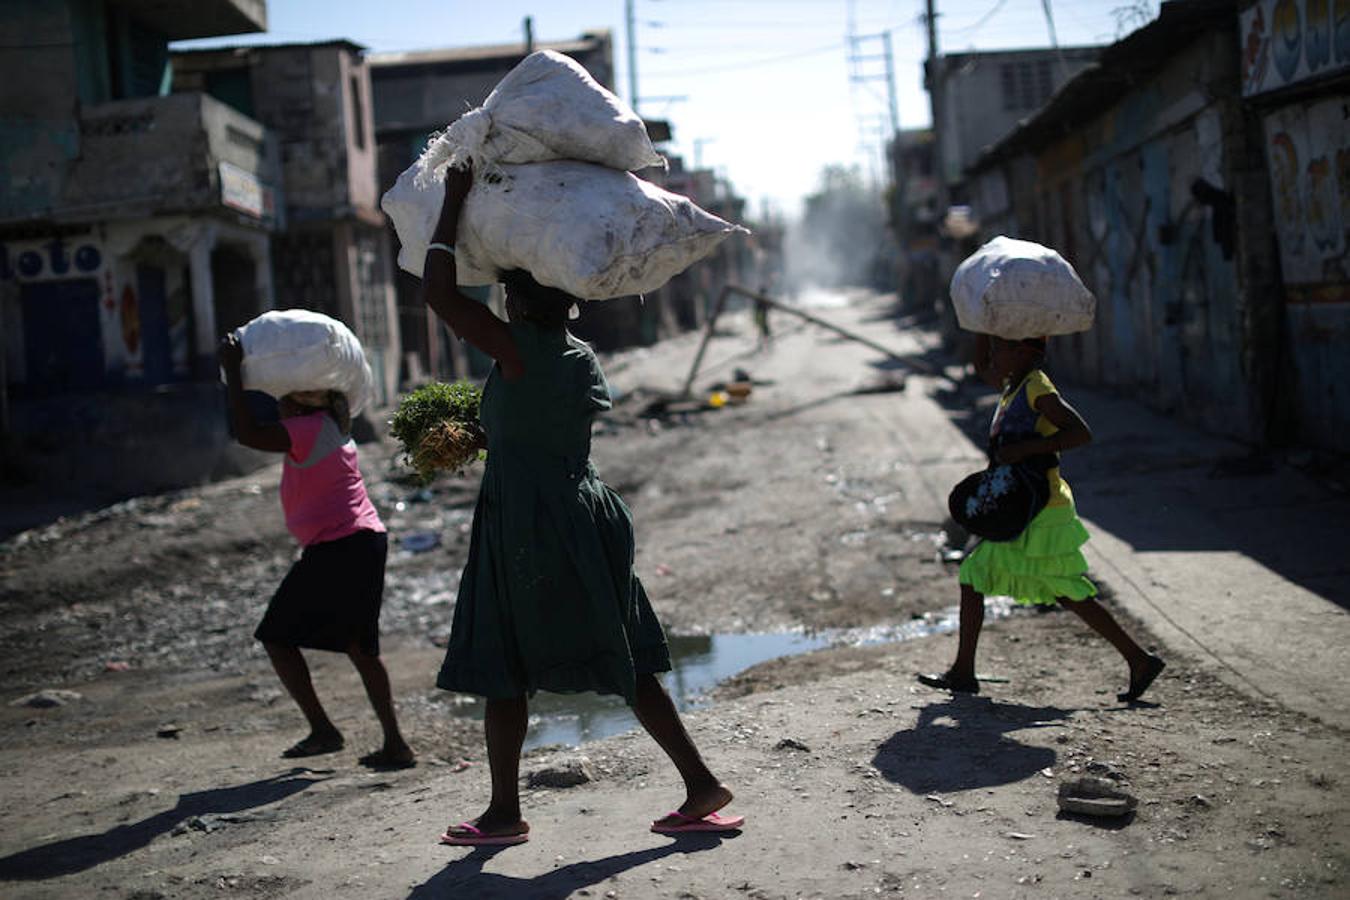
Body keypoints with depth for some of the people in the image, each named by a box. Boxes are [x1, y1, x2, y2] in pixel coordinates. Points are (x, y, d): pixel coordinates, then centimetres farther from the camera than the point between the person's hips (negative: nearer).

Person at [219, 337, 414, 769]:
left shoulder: (311, 429, -11)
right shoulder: (331, 426, 16)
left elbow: (248, 433, -23)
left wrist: (233, 371, -15)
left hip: (335, 548, -9)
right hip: (369, 540, 9)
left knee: (277, 636, 5)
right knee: (359, 646, 14)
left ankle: (322, 730, 5)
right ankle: (395, 744, 11)